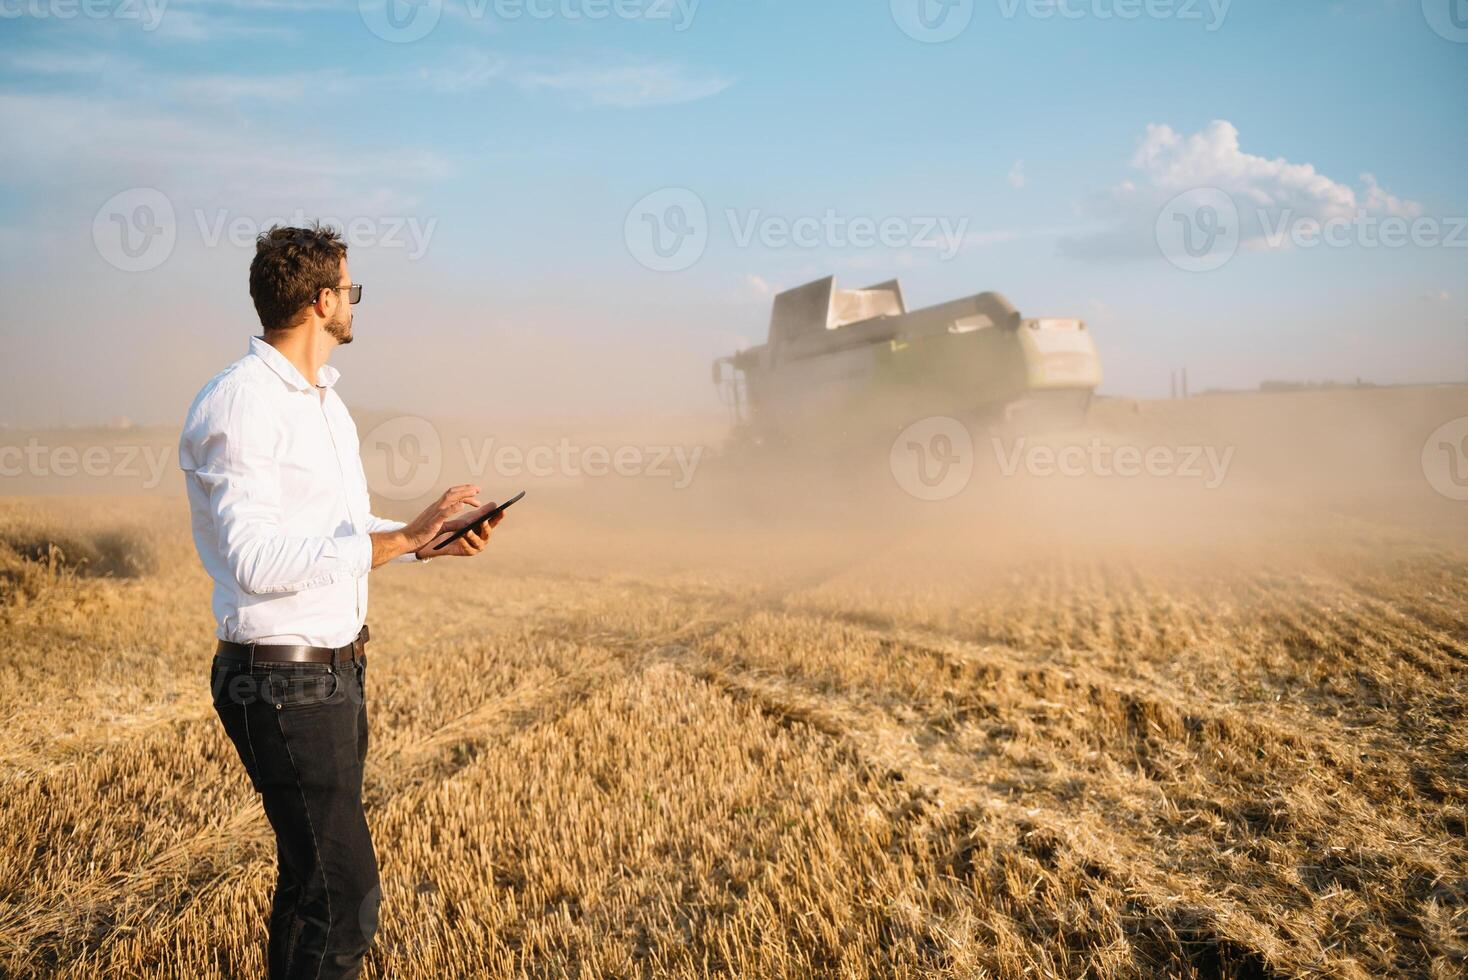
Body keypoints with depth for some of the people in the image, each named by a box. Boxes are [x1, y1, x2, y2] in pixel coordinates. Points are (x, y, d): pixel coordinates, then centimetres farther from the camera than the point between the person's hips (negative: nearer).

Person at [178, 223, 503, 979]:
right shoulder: (237, 405, -17)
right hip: (281, 681, -9)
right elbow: (256, 560, -25)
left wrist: (431, 542, 6)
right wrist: (400, 538, -27)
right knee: (345, 892, -7)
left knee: (312, 871, 19)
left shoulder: (323, 399, 13)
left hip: (337, 669, 9)